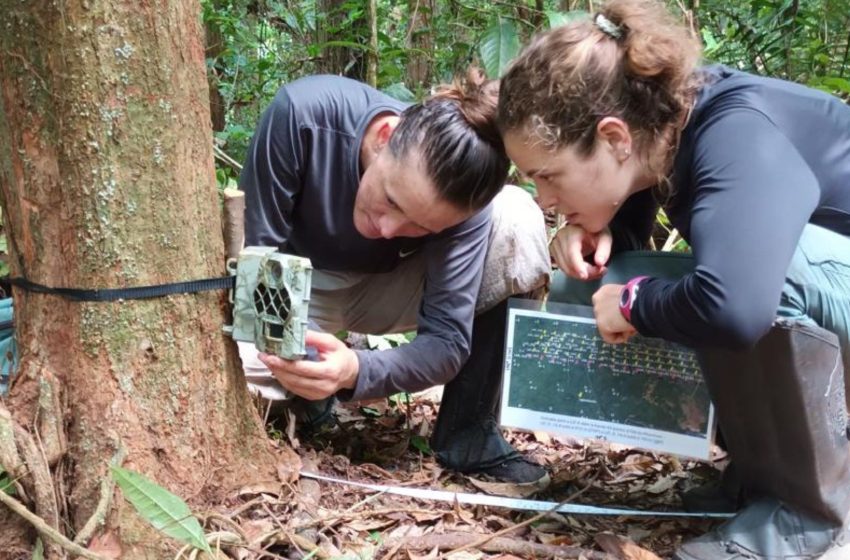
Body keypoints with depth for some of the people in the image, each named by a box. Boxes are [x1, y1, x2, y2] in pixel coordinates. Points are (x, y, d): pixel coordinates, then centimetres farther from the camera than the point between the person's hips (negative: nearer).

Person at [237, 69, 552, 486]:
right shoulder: (304, 113, -32)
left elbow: (447, 339, -29)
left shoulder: (463, 201, -28)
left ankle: (469, 434, -15)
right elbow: (254, 249, -21)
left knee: (517, 220, -27)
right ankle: (309, 391, 3)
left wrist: (356, 371, -48)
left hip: (385, 287, 1)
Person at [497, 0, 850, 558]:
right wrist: (589, 230, -13)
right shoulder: (661, 112, -10)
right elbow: (628, 211, 11)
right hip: (803, 293, 8)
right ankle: (774, 460, 10)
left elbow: (732, 307, -51)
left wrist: (632, 303, -29)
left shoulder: (738, 137, -33)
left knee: (765, 270, -37)